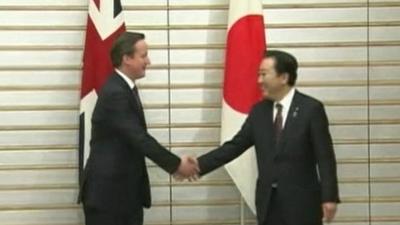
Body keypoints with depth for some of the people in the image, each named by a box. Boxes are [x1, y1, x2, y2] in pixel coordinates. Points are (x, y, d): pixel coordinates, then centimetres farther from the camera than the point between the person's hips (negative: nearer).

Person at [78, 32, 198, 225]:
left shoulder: (126, 89, 11)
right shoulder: (115, 93, -20)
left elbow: (139, 138, 14)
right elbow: (139, 138, -23)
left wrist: (174, 163, 6)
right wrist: (176, 164, -16)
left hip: (127, 189, 10)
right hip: (107, 190, -10)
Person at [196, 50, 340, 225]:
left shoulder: (311, 109, -7)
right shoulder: (259, 111, 8)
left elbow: (325, 156, -10)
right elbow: (234, 146, 8)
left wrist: (329, 197, -17)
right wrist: (198, 165, -2)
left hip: (301, 201, -5)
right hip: (268, 201, 5)